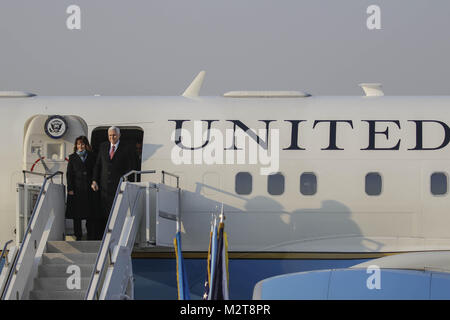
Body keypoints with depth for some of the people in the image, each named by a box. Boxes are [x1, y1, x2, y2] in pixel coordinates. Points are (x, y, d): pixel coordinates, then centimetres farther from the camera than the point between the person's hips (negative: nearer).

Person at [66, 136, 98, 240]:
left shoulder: (91, 157, 9)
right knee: (77, 215, 0)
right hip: (76, 188, -1)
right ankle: (78, 236, 6)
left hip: (89, 189, 1)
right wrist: (70, 189, -5)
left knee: (90, 215, 0)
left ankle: (91, 237, 5)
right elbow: (69, 174, 3)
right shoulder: (72, 157, 6)